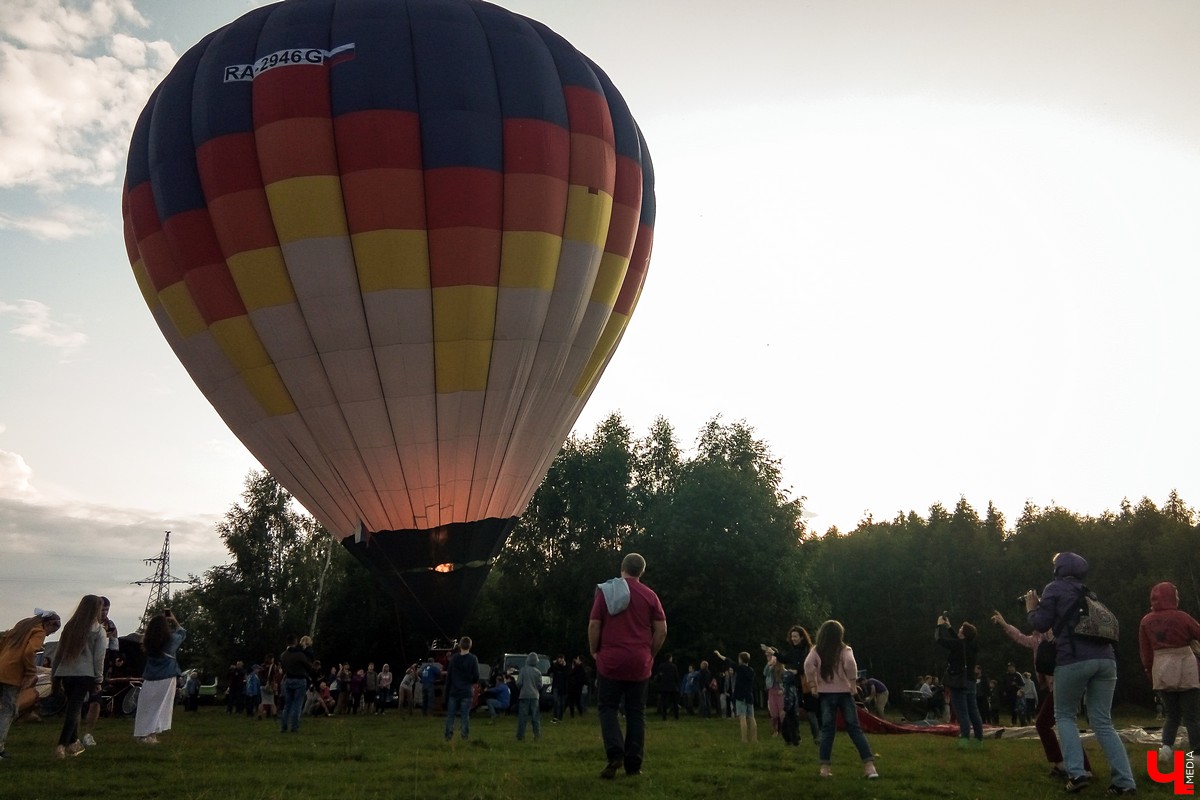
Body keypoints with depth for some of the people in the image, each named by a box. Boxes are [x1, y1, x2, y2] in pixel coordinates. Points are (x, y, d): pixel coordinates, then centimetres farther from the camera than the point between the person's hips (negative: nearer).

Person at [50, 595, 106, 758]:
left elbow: (59, 651, 11)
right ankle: (62, 745, -16)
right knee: (74, 709, -4)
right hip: (84, 674, -5)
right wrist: (99, 679, 1)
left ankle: (73, 742, 26)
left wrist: (55, 673, 18)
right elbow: (99, 657, -5)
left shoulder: (70, 626, 9)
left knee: (72, 707, 18)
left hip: (65, 672, 5)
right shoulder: (98, 630, -3)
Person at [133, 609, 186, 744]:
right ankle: (152, 734, -7)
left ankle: (143, 734, 12)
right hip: (166, 678, -3)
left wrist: (158, 620, 27)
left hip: (149, 679, 3)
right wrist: (174, 620, 28)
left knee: (147, 707, 11)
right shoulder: (171, 639, -5)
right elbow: (182, 632, 17)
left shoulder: (148, 641, 1)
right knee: (161, 707, -1)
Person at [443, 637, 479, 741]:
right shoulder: (473, 659, -7)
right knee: (465, 715, 3)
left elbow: (448, 675, 4)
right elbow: (476, 676, -8)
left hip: (454, 691, 2)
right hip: (466, 692, -2)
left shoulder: (453, 658, 1)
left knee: (450, 714, 10)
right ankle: (465, 735, -1)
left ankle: (448, 734, 7)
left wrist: (447, 690, 11)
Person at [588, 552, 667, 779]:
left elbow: (594, 626, -4)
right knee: (636, 712, 9)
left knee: (607, 708, 7)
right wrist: (650, 654, 13)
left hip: (611, 660, -2)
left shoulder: (605, 591, -1)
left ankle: (615, 753, -13)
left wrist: (594, 652, 9)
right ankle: (634, 763, 6)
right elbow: (661, 630, 1)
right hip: (639, 663, 2)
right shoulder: (650, 595, 4)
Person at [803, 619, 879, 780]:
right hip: (843, 692, -1)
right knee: (855, 728, 3)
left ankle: (825, 767, 1)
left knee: (827, 730, 6)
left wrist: (813, 685, -5)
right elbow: (850, 663, -22)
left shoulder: (816, 651, 3)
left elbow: (808, 665, -14)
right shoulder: (844, 649, -1)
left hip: (825, 694, 1)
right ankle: (869, 765, -4)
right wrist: (852, 682, -12)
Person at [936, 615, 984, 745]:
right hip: (970, 682, 8)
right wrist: (948, 627, 26)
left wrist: (940, 625, 3)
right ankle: (979, 738, 14)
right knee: (973, 712, 11)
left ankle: (965, 738, -16)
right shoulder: (972, 646, 8)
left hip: (958, 683, -8)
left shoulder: (959, 645, -16)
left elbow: (940, 639, -13)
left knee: (962, 712, -10)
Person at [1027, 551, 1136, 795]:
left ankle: (1076, 773, -4)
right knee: (1102, 722, 8)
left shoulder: (1054, 588, 6)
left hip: (1074, 659, -5)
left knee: (1065, 715, 10)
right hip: (1105, 658, 5)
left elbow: (1041, 625, 2)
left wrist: (1032, 609, 20)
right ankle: (1124, 780, -2)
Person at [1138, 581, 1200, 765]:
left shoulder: (1146, 621, 2)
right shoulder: (1181, 617, -10)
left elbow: (1145, 653, 6)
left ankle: (1166, 746, -2)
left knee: (1172, 714, 16)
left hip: (1161, 671, 4)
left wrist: (1151, 675, 15)